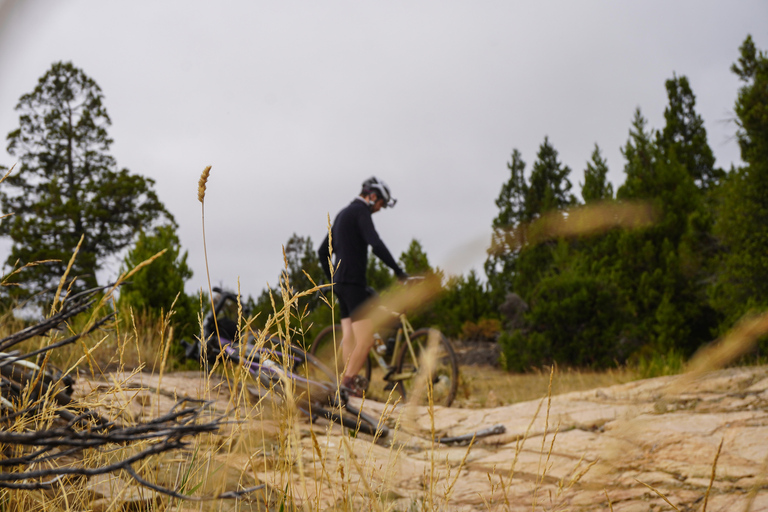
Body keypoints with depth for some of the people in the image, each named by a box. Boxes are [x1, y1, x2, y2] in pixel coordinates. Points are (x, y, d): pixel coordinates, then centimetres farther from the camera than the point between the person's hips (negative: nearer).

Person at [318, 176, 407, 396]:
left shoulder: (342, 214, 23)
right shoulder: (360, 211, -8)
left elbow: (322, 251, 28)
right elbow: (376, 244, -22)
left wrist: (332, 280, 33)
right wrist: (399, 271, -20)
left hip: (340, 282, 10)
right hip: (353, 281, -10)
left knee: (349, 337, 7)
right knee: (366, 338, -11)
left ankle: (347, 381, 6)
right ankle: (349, 381, -14)